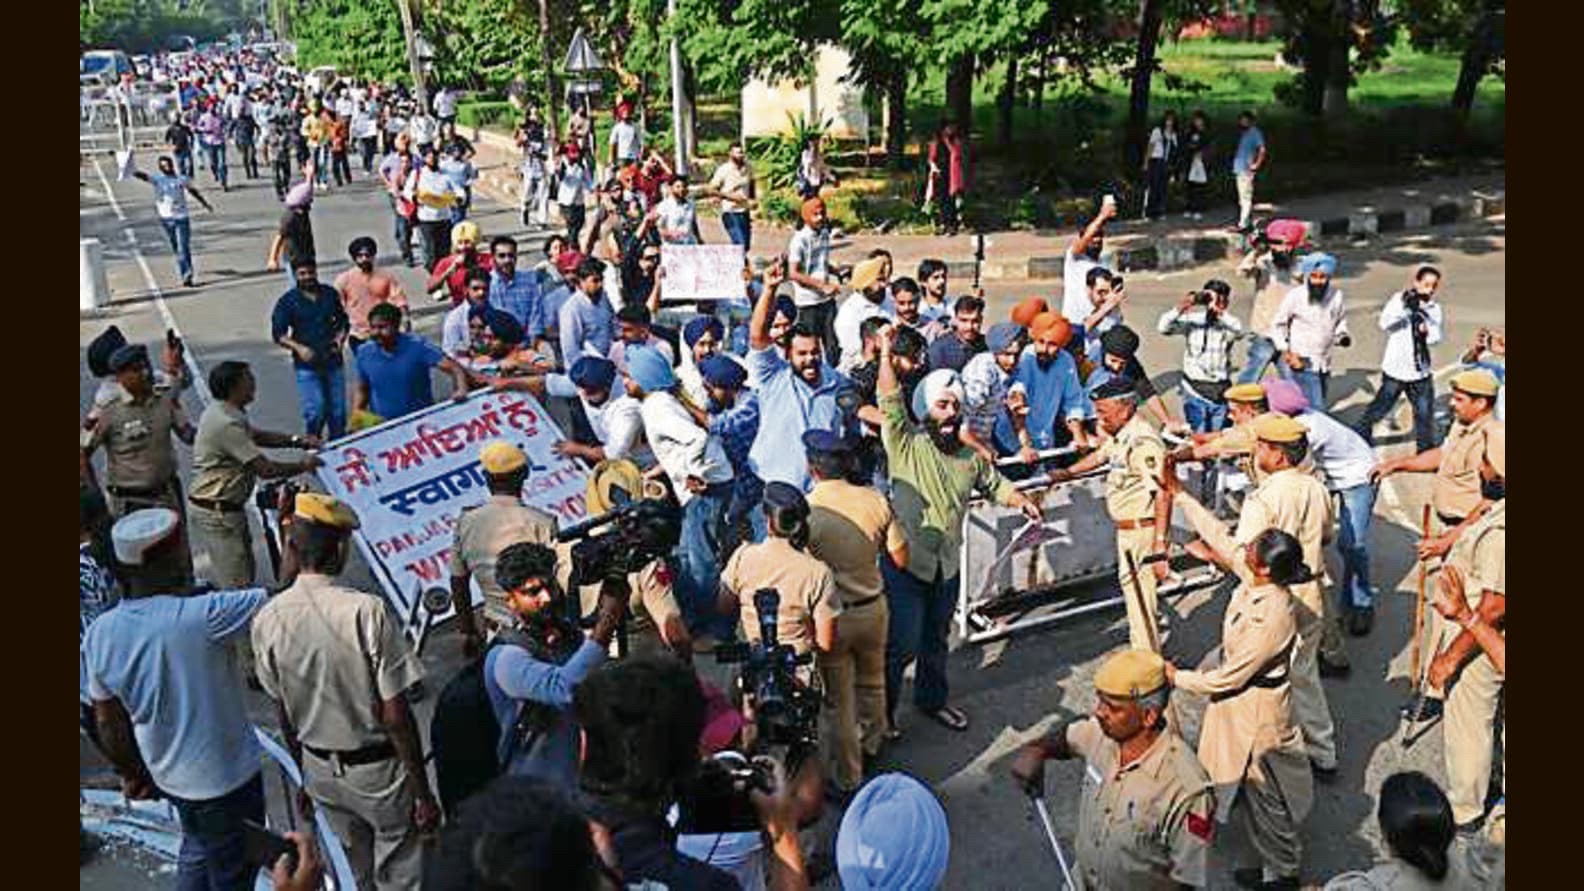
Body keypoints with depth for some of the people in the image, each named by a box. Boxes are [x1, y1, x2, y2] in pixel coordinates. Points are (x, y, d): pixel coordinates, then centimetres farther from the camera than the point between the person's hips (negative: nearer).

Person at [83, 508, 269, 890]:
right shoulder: (200, 617, -32)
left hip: (168, 775, 6)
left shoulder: (99, 634, -11)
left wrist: (132, 774, 15)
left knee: (198, 849, 31)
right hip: (227, 777, -6)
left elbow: (108, 722, 0)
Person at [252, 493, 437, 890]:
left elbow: (283, 715, 2)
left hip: (320, 769, 5)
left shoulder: (266, 619, -11)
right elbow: (395, 716, -22)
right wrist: (423, 793, -12)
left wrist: (305, 773, 18)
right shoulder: (367, 611, -26)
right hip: (377, 769, -5)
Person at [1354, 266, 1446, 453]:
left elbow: (1436, 337, -5)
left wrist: (1426, 332, -27)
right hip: (1396, 368, -3)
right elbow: (1384, 323, -18)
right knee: (1380, 407, 5)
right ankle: (1360, 436, 21)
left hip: (1421, 370, 3)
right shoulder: (1399, 299, -6)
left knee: (1425, 412, 8)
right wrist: (1405, 308, -28)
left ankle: (1426, 448, 22)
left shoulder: (1434, 308, 5)